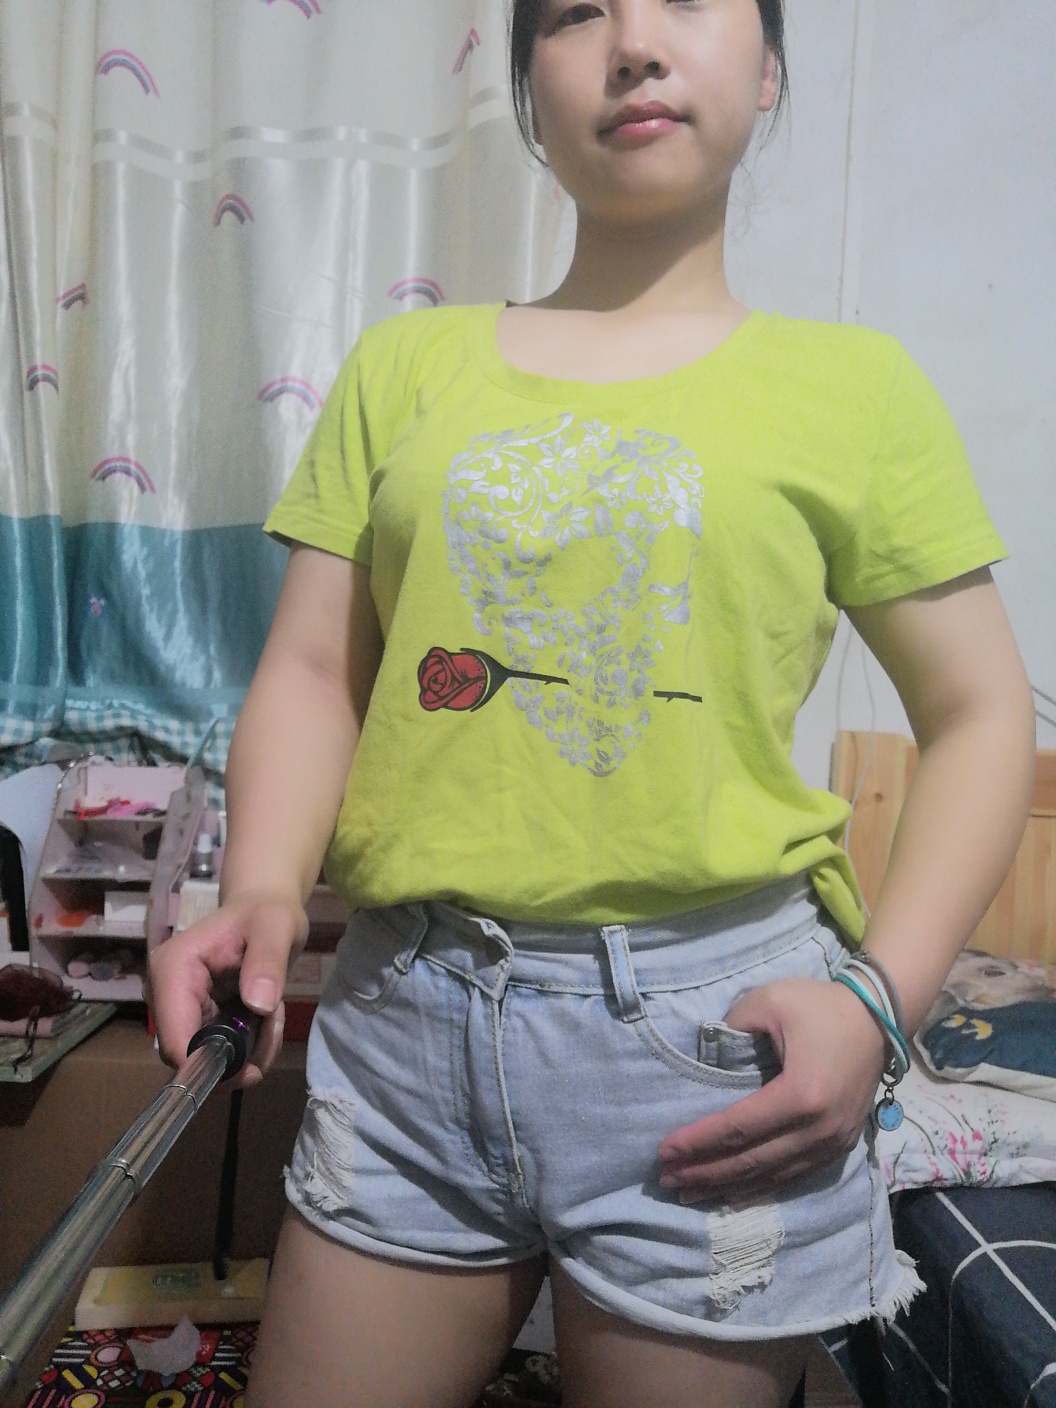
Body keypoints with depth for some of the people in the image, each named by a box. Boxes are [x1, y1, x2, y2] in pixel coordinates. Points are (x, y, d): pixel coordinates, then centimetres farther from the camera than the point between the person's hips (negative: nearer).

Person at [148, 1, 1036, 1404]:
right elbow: (312, 669, 6)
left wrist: (880, 999, -9)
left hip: (709, 1022, -1)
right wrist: (262, 893, -11)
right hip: (404, 1008, 3)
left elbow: (982, 721, 3)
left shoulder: (853, 383, 2)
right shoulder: (405, 365, 8)